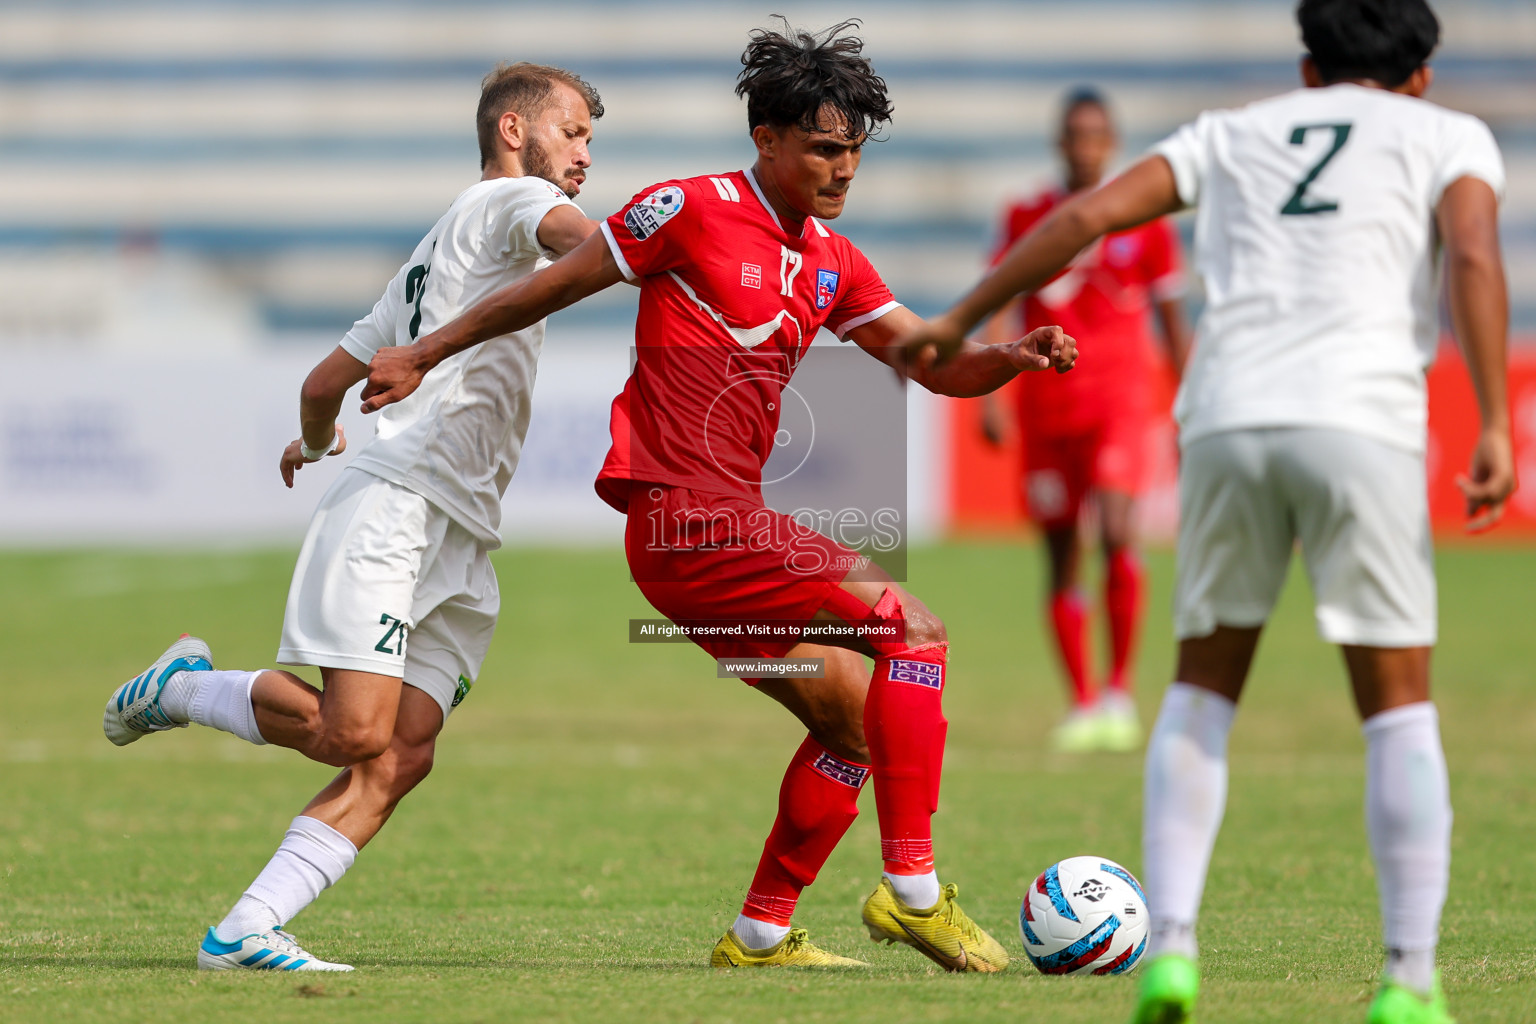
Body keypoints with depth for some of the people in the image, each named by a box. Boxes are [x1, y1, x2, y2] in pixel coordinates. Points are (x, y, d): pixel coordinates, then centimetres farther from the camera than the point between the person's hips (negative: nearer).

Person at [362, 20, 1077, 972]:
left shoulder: (832, 261, 15)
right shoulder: (695, 211, -8)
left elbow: (937, 363, 12)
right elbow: (553, 286, 0)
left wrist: (1013, 357, -9)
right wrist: (422, 356, 5)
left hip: (728, 521, 9)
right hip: (688, 515, -9)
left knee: (858, 714, 10)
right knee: (912, 627, -15)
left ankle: (760, 935, 16)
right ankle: (911, 887, -16)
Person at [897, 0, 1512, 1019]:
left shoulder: (1237, 132, 26)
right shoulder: (1449, 136, 18)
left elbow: (1087, 215, 17)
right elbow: (1473, 257, -3)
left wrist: (958, 322, 24)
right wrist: (1496, 430, -8)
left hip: (1227, 419, 3)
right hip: (1360, 423, -3)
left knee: (1203, 690, 16)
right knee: (1398, 705, 6)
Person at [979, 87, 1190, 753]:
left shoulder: (1145, 220, 4)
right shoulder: (1027, 218, 6)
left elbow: (1172, 321, 10)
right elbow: (1000, 311, 3)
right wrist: (989, 394, -8)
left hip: (1120, 397, -2)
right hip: (1046, 405, 2)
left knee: (1116, 534, -21)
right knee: (1062, 560, 4)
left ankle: (1120, 691, -10)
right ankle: (1083, 703, 15)